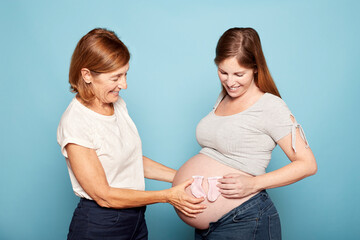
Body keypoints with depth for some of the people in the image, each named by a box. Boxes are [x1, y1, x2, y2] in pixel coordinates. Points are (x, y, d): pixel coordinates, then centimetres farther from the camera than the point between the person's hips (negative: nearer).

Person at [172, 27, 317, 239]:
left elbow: (307, 164, -13)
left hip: (242, 223, -7)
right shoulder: (223, 99, 10)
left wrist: (254, 184, -21)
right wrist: (185, 178, 2)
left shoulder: (270, 106, -12)